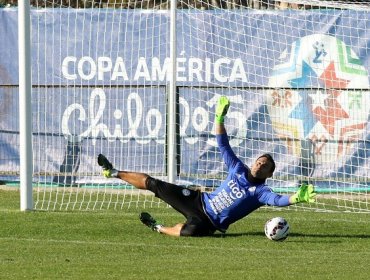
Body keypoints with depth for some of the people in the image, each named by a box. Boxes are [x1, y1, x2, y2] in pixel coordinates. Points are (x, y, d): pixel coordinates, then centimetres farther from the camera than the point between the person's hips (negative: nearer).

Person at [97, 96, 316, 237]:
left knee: (189, 231, -40)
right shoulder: (238, 169, 3)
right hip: (199, 201, 5)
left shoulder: (260, 192, -13)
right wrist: (220, 118, -6)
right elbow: (223, 145, 5)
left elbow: (277, 200, -34)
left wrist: (296, 198, -54)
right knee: (152, 184, 6)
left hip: (209, 222, -5)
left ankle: (159, 228, -8)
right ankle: (114, 173, 24)